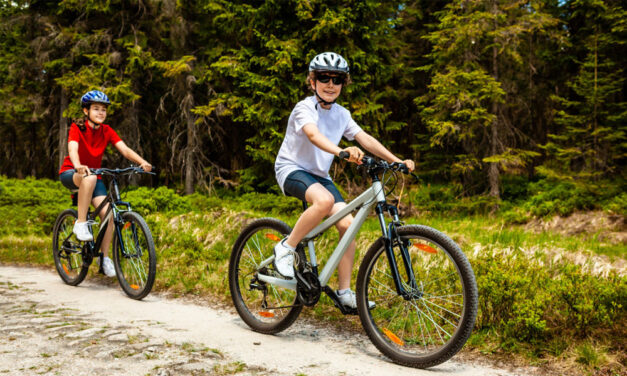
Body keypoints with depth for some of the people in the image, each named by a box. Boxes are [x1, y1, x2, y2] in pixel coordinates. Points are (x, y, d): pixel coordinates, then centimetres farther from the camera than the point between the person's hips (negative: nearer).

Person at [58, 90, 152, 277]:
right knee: (89, 178, -40)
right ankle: (81, 224, -28)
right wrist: (78, 166, -54)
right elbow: (72, 149, -32)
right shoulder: (77, 128, -14)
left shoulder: (107, 131, -3)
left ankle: (105, 258, 0)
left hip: (94, 175, 4)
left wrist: (143, 162, -34)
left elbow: (125, 149, -15)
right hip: (70, 173, -4)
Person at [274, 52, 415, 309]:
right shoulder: (305, 108, -14)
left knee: (347, 224, -10)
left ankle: (345, 292, 0)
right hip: (292, 169, -6)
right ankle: (286, 248, -17)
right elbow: (314, 135, -34)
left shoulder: (341, 114, 7)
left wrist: (397, 161, -12)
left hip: (319, 175, 6)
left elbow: (365, 139, 0)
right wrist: (342, 152, -53)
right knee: (324, 200, -37)